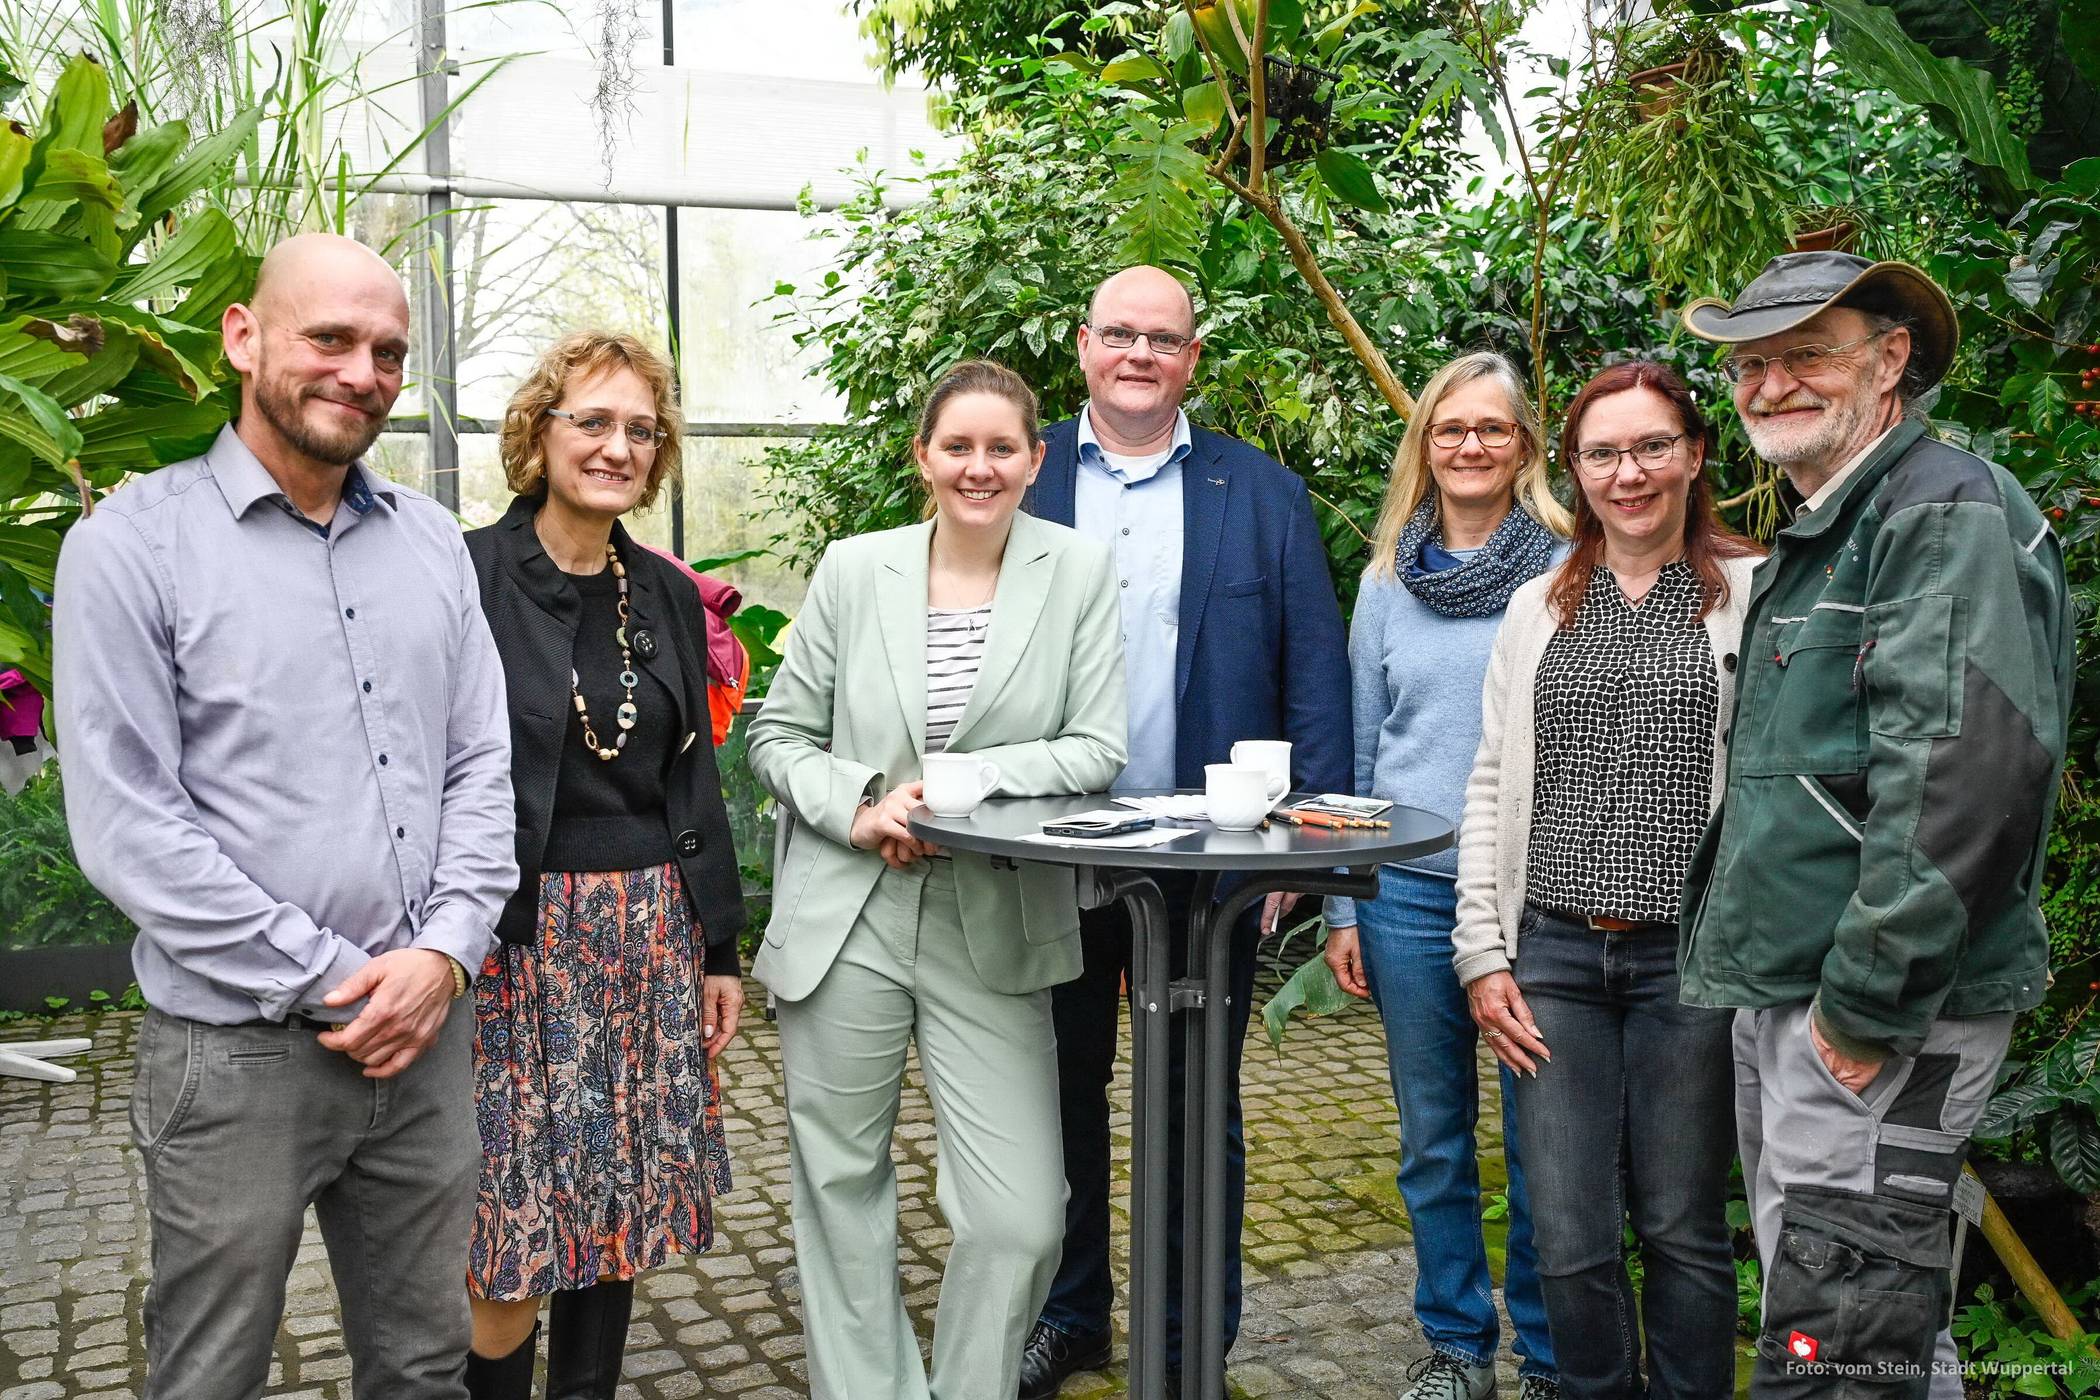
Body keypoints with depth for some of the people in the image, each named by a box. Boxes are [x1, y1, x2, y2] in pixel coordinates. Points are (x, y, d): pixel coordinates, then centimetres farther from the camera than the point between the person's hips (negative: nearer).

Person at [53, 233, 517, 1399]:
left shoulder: (432, 543, 8)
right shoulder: (131, 546, -7)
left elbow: (484, 763, 7)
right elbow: (125, 825, -12)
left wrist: (444, 954, -7)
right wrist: (329, 984, -13)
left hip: (424, 1034, 4)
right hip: (237, 1054, -4)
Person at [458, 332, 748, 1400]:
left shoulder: (666, 593, 10)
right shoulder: (466, 578, -7)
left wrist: (720, 948, 12)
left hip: (652, 941, 5)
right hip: (516, 941, -5)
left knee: (621, 1221, 11)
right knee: (512, 1243, -1)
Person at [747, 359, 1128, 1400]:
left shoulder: (1078, 573, 0)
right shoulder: (852, 569, 2)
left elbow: (1098, 749, -5)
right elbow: (778, 734, 6)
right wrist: (855, 807, -12)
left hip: (996, 932, -1)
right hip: (845, 921, 1)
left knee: (1021, 1218, -4)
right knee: (841, 1190, 13)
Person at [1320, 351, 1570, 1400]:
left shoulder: (1569, 574, -1)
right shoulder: (1388, 578, 9)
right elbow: (1356, 746, 11)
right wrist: (1342, 908, 9)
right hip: (1409, 890, 3)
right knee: (1433, 1138, 12)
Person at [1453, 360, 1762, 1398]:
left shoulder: (1750, 594, 0)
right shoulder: (1538, 608, 11)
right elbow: (1490, 788, 11)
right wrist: (1483, 953, 4)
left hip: (1689, 959, -3)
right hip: (1554, 955, 3)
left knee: (1681, 1230, 9)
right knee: (1569, 1240, 6)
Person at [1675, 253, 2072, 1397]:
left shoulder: (1951, 514, -12)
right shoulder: (1807, 541, 19)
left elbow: (1962, 772, -24)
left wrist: (1869, 1001, -22)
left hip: (1882, 1014, -10)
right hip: (1782, 1000, 10)